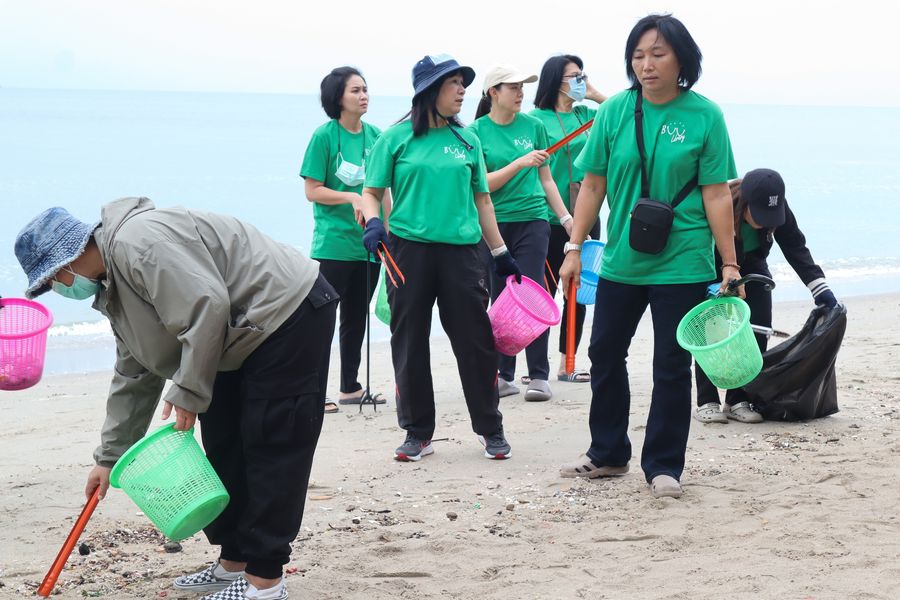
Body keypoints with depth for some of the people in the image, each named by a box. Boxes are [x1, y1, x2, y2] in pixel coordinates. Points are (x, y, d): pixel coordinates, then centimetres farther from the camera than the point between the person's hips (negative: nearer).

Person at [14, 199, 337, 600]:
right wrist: (109, 457, 19)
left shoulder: (138, 242, -21)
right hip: (246, 341, 11)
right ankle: (234, 563, 23)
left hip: (290, 315, -11)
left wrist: (188, 393, -19)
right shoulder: (114, 287, 13)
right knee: (225, 450, 13)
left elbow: (207, 307, -28)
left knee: (271, 452, -8)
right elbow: (133, 376, 18)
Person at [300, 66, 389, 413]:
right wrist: (351, 197, -19)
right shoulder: (324, 136, -8)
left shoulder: (375, 136, 7)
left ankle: (350, 387, 24)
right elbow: (312, 191, -7)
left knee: (357, 317, 14)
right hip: (333, 244, -6)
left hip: (368, 243, 6)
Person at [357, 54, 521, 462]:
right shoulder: (397, 138, 3)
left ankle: (490, 428, 14)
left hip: (460, 251, 2)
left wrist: (501, 254, 16)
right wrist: (372, 222, -16)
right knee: (410, 344, 3)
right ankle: (418, 433, 15)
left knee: (475, 341, 1)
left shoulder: (467, 141, 11)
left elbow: (481, 200, 17)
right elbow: (371, 192, 5)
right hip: (409, 249, -2)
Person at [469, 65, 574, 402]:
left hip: (532, 221, 0)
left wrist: (566, 218, 9)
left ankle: (539, 376, -1)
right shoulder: (477, 131, -1)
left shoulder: (533, 126, 5)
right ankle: (505, 376, 13)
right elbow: (481, 184, -8)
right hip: (494, 224, 0)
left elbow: (545, 179, 13)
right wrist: (520, 163, -18)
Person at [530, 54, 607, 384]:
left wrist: (597, 96, 1)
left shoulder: (586, 115, 9)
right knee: (545, 293, -1)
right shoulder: (537, 118, -7)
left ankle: (566, 365, 16)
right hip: (550, 219, -6)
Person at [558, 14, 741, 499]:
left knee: (671, 367, 4)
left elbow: (716, 194, -6)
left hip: (682, 264, -3)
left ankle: (663, 466, 17)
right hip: (621, 260, 3)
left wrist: (729, 264, -7)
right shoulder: (615, 111, 0)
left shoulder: (704, 115, -7)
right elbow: (593, 185, 4)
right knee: (605, 355, 12)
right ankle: (607, 454, 29)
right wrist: (574, 247, 0)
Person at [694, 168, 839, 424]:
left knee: (758, 326, -10)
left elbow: (795, 248, -17)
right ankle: (706, 402, -10)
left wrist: (821, 289, -24)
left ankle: (739, 401, -5)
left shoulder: (776, 206, -25)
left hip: (751, 262, 4)